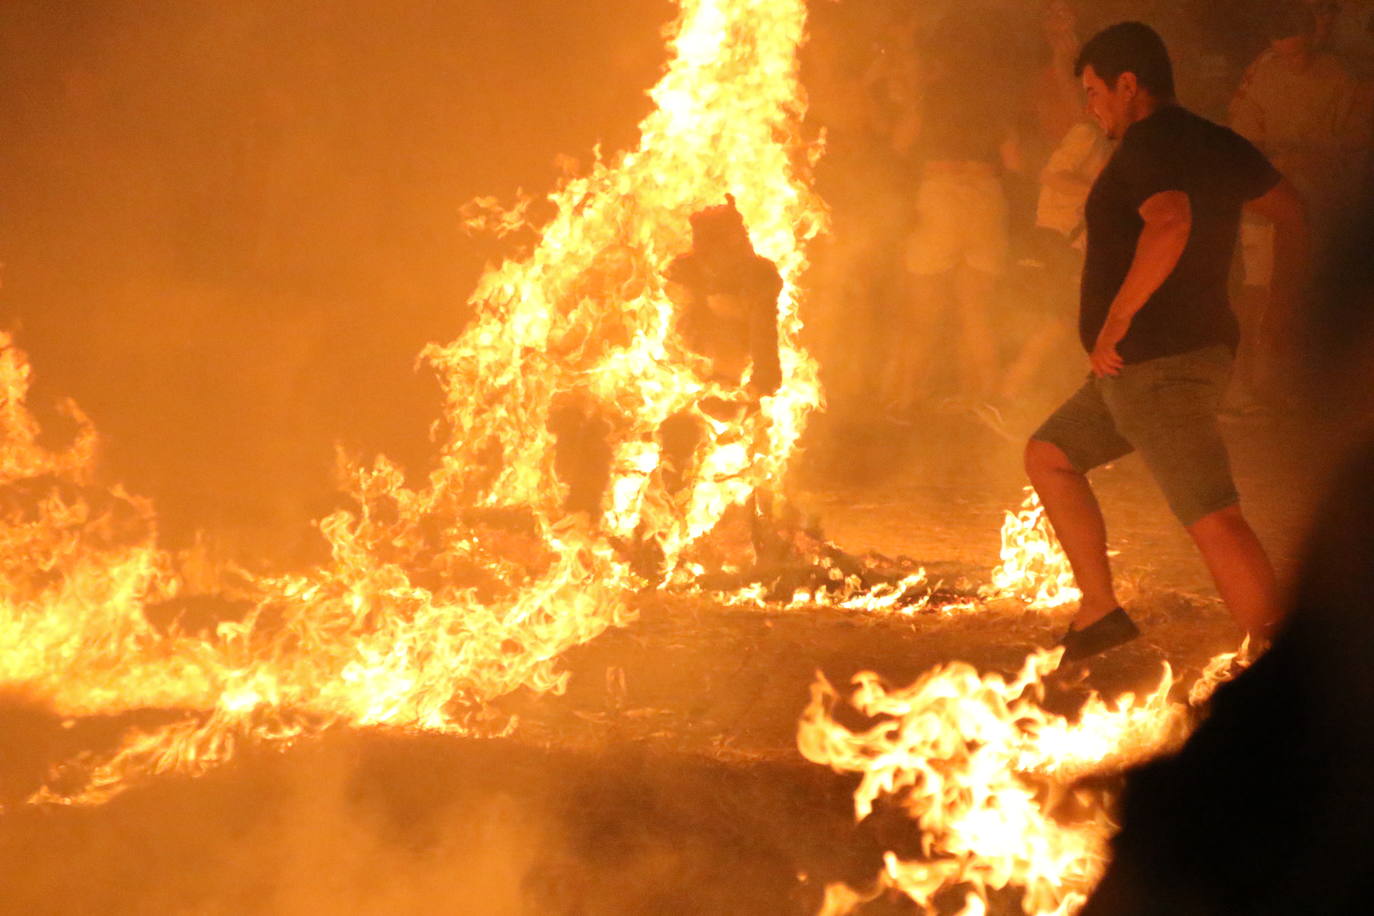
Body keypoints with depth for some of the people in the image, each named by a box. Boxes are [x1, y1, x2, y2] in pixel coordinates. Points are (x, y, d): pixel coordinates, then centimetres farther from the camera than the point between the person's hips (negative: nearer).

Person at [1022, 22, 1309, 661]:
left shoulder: (1147, 146, -13)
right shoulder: (1218, 146, 14)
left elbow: (1170, 225, -32)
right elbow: (1293, 214, 20)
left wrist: (1116, 319, -26)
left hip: (1158, 362, -11)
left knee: (1211, 517, -18)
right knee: (1048, 456, 21)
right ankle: (1099, 611, 19)